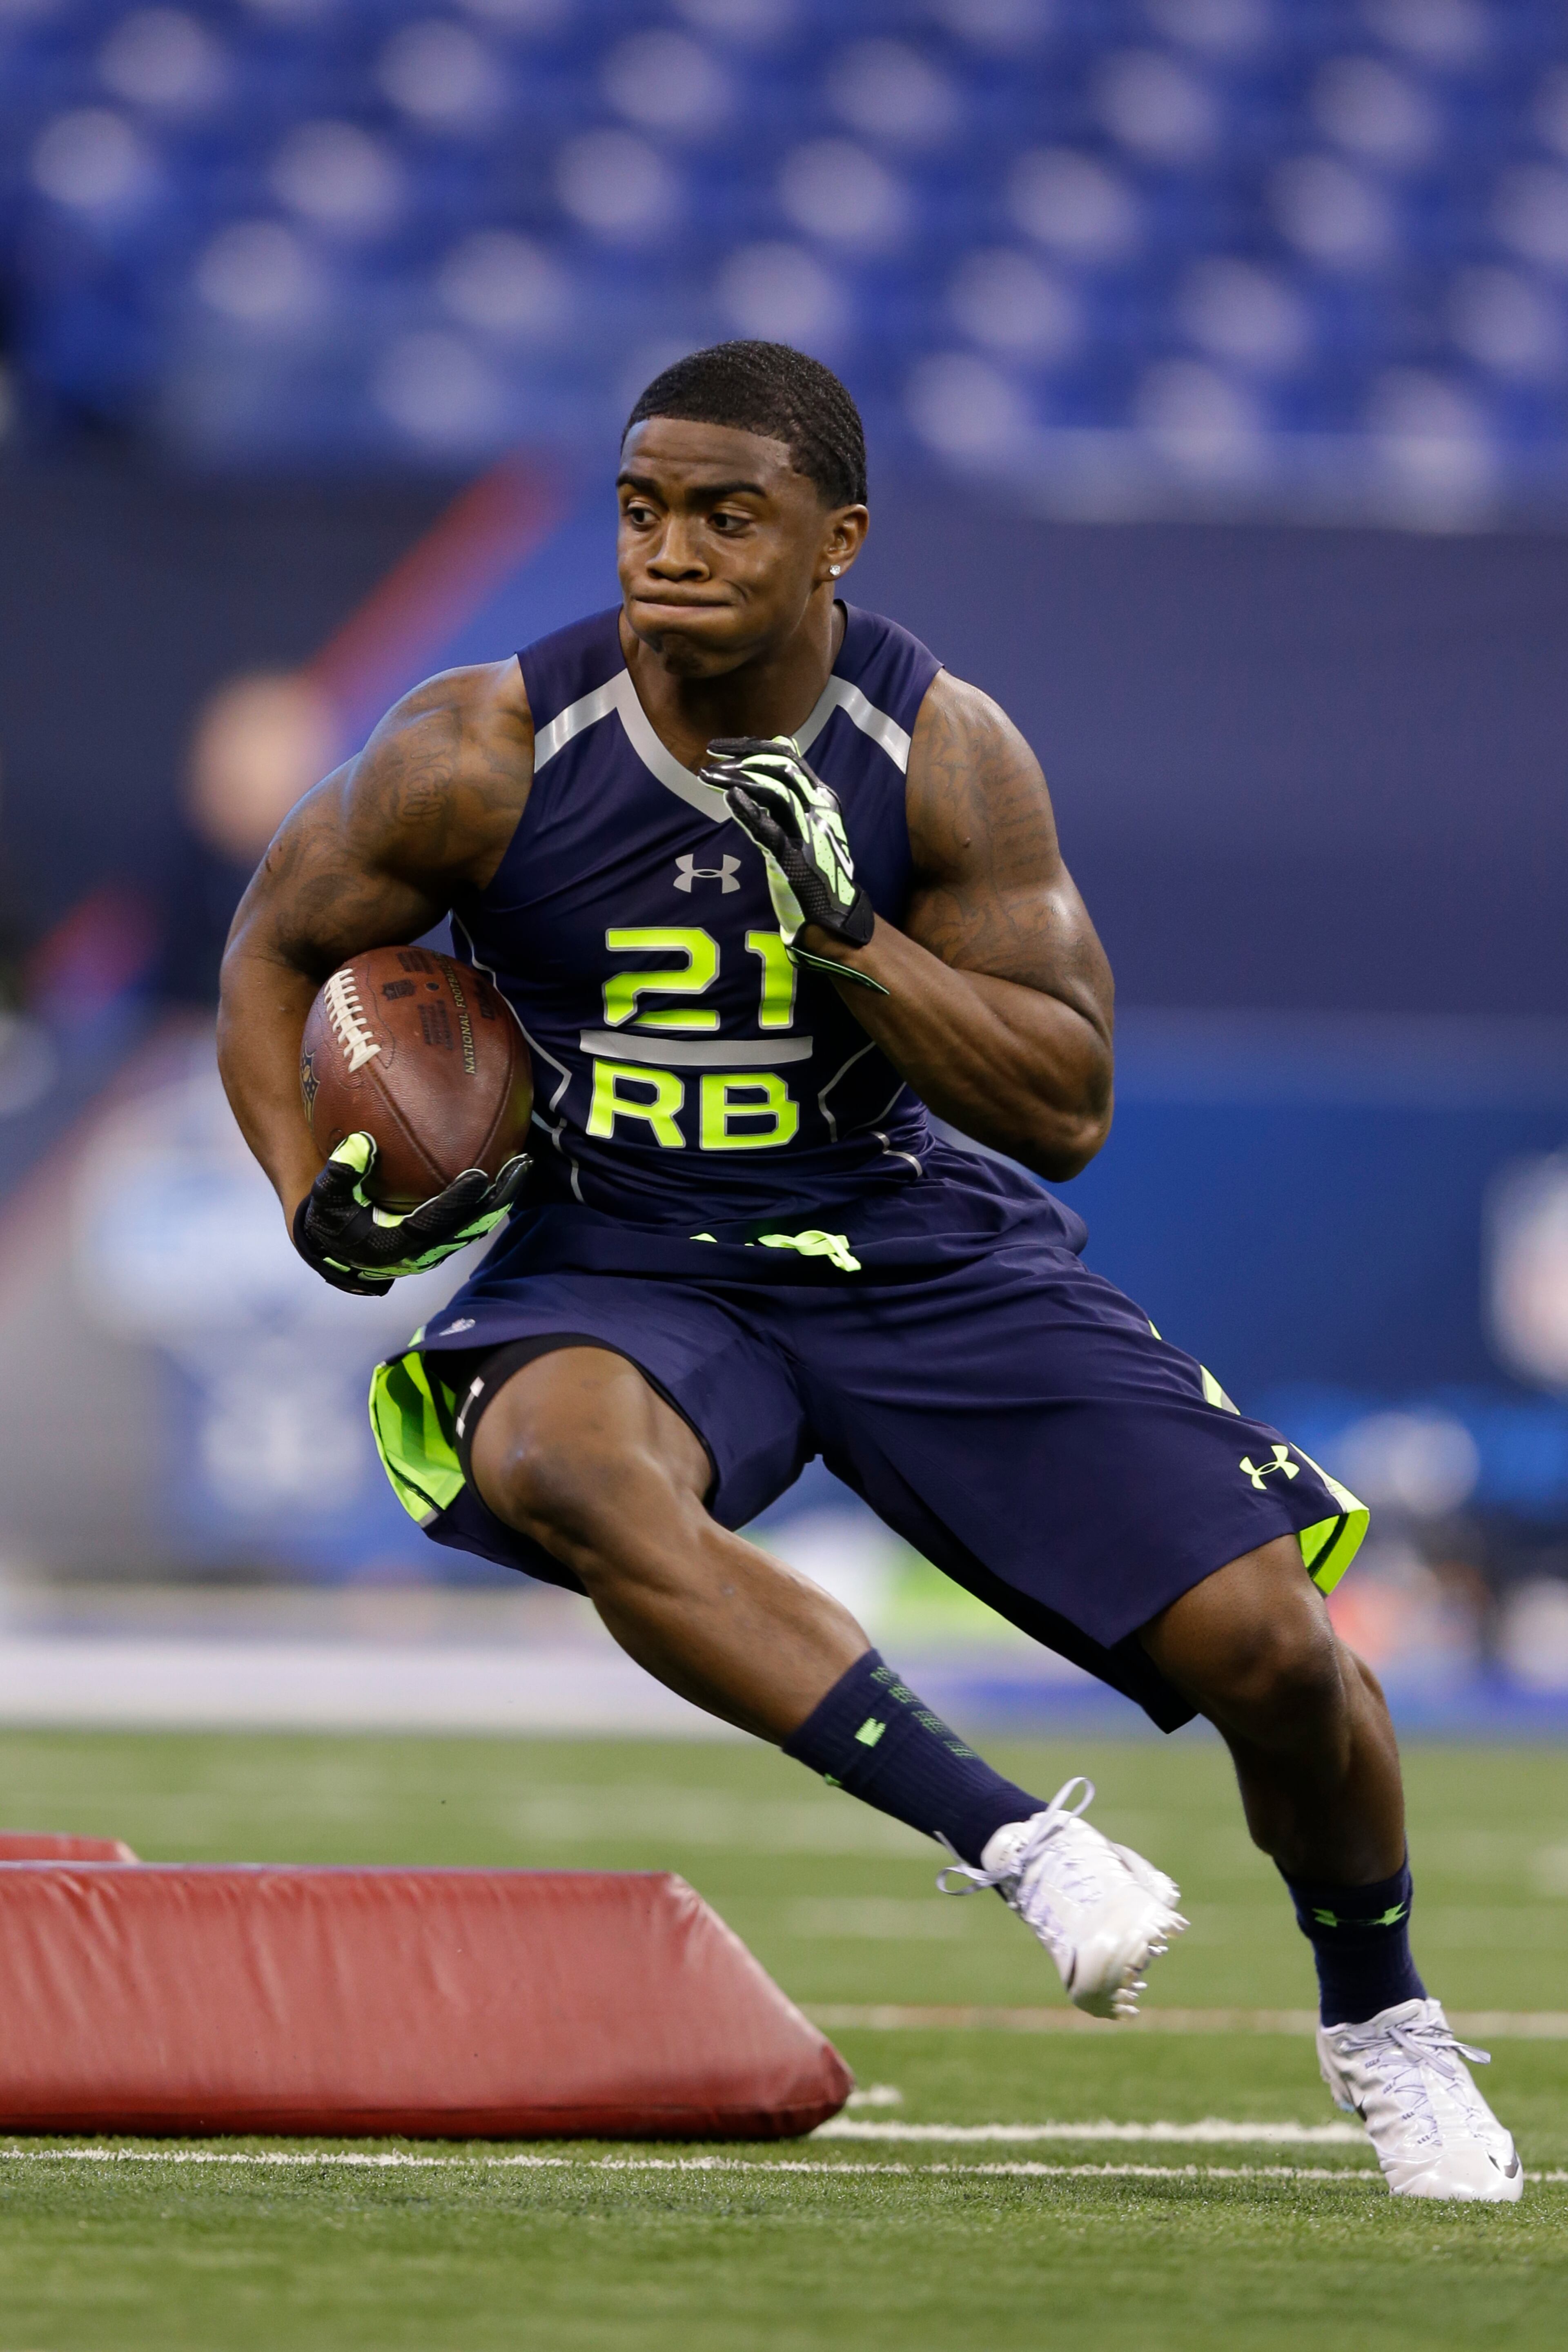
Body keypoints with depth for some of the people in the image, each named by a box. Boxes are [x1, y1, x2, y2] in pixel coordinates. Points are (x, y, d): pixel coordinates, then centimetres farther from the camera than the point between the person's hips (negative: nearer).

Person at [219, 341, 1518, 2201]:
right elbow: (279, 947, 6)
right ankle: (1006, 1838, -35)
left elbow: (1068, 1109, -10)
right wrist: (316, 1200, -10)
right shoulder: (491, 754, -12)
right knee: (565, 1463, -39)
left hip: (923, 1253, 1)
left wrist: (846, 933, -24)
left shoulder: (944, 758, -10)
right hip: (624, 1269, -1)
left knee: (1266, 1639, -9)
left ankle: (1375, 2016, 23)